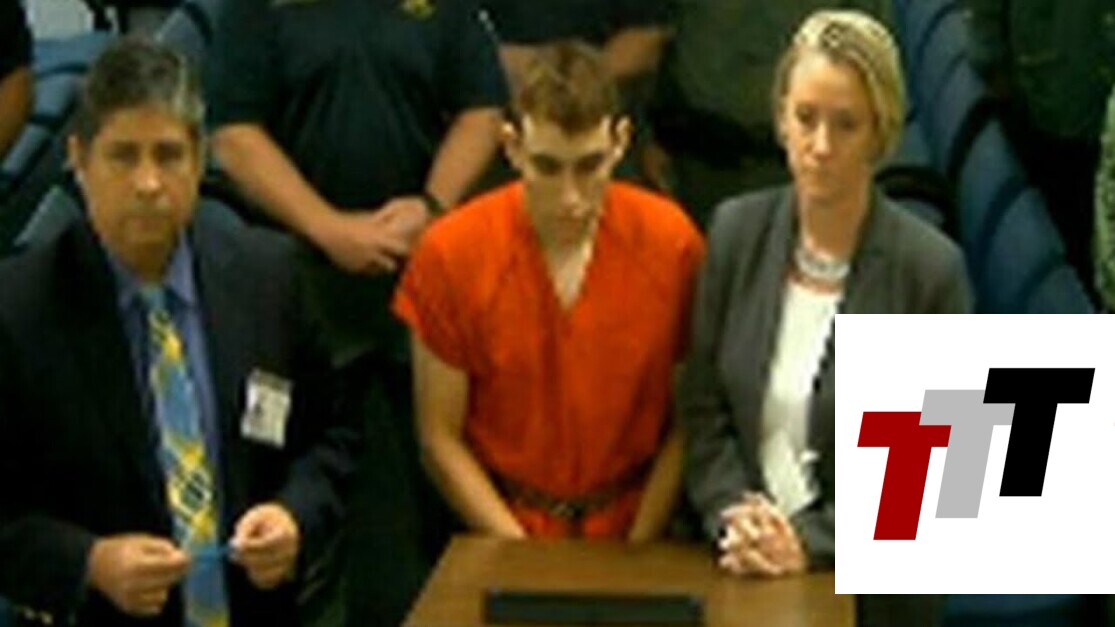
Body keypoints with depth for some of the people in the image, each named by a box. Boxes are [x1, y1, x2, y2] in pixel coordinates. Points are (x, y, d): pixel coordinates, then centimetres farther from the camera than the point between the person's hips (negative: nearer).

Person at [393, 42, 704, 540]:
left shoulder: (672, 242, -4)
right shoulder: (450, 253, -6)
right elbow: (440, 439, -1)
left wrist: (637, 554, -7)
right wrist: (526, 558, -8)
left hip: (633, 526, 1)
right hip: (503, 528, 0)